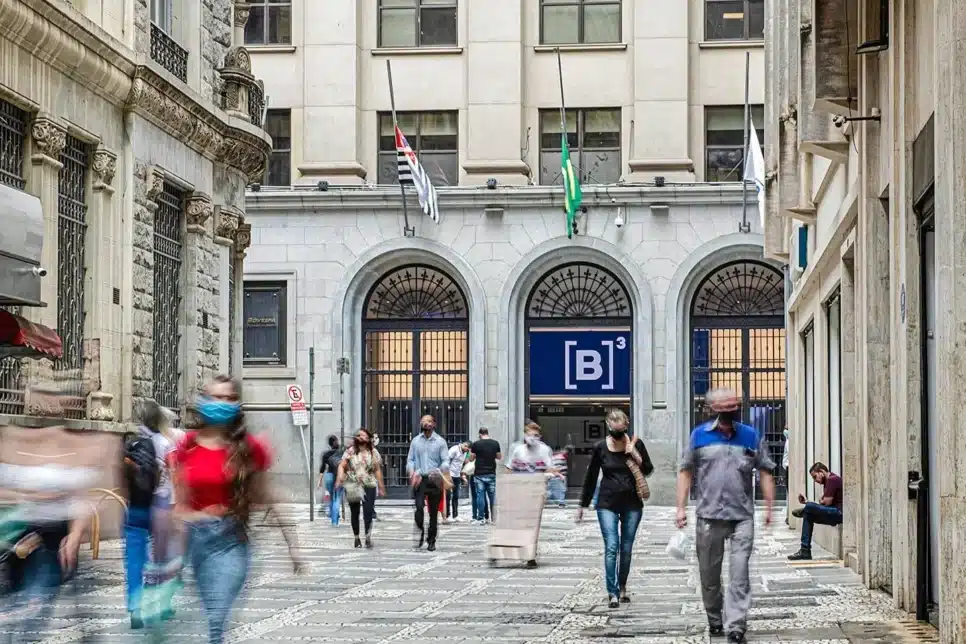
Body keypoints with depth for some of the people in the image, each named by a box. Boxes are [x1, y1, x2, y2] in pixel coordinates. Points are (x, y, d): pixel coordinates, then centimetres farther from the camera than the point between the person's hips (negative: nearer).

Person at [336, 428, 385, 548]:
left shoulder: (373, 453, 8)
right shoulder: (350, 451, 5)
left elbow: (377, 470, 11)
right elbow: (342, 466, -1)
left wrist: (381, 486, 10)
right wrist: (339, 478, -20)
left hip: (369, 486, 0)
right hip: (353, 486, 0)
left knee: (368, 512, -12)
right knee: (354, 513, 6)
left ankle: (368, 537, -6)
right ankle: (357, 538, 17)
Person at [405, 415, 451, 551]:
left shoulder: (440, 441, 4)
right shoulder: (416, 441, 11)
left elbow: (446, 460, 0)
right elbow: (410, 459, 11)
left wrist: (441, 471, -20)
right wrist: (412, 471, -8)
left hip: (434, 480, -1)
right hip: (420, 479, 1)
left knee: (434, 512, 4)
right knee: (419, 507, -18)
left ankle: (431, 540, 13)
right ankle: (420, 535, -5)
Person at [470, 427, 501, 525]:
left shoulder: (476, 444, -6)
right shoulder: (495, 443, 2)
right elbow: (499, 457, 13)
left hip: (479, 474, -2)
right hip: (491, 474, 2)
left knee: (480, 496, 1)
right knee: (492, 496, 8)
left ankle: (480, 518, 0)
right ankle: (494, 517, 11)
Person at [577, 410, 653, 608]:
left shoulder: (636, 444, 0)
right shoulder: (600, 448, -2)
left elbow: (648, 470, 7)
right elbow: (591, 476, 6)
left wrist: (636, 456, -13)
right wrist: (583, 505, 10)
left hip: (632, 503, 1)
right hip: (607, 503, -1)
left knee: (626, 549, 7)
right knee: (611, 547, -12)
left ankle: (622, 587, 24)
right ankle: (612, 593, -13)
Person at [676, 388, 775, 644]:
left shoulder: (751, 436, 5)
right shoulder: (700, 435, 4)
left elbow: (765, 471, 9)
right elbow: (686, 472, 7)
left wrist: (769, 506, 2)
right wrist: (681, 508, 1)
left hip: (743, 517, -1)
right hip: (708, 516, 1)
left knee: (740, 573, -9)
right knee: (709, 574, 10)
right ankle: (714, 620, 26)